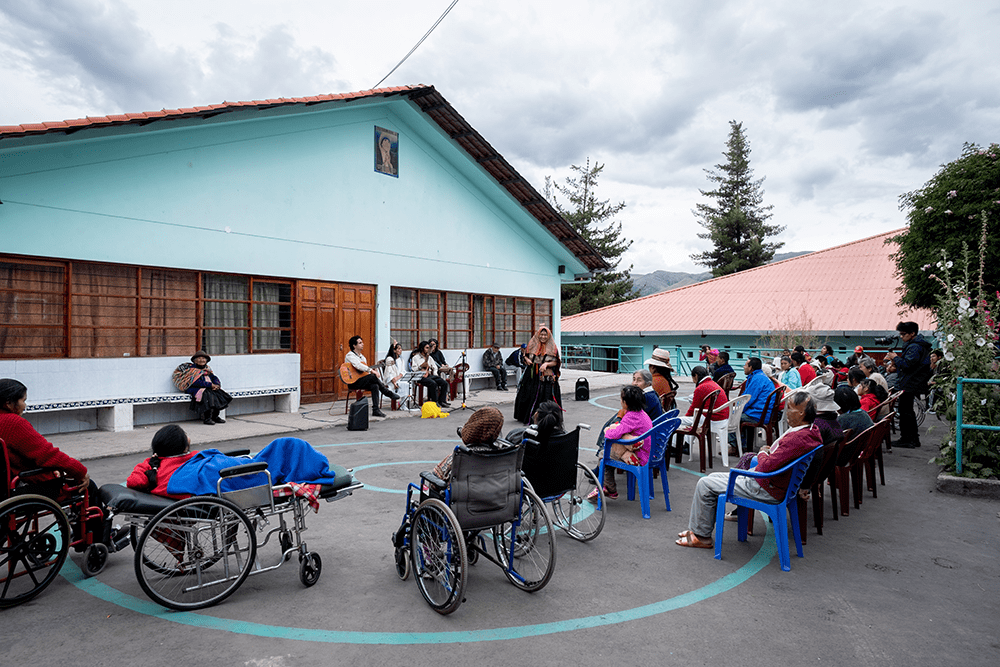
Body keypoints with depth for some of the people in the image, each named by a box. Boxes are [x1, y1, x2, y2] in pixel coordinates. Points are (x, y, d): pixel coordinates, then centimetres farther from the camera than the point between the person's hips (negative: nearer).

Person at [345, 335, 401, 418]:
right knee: (372, 376, -30)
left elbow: (366, 368, 21)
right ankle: (389, 393, -17)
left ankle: (375, 410, -30)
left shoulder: (361, 356, 21)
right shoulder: (350, 355, -6)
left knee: (375, 385, -24)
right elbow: (358, 366, -25)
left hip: (363, 381, 7)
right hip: (353, 382, -7)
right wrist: (371, 370, -33)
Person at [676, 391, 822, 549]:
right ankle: (697, 528, 25)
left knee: (705, 485, -5)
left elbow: (766, 467, -30)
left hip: (766, 489, -11)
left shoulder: (798, 438, -31)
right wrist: (770, 451, 2)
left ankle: (701, 536, 11)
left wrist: (762, 453, -8)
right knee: (713, 477, 18)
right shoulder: (812, 430, 2)